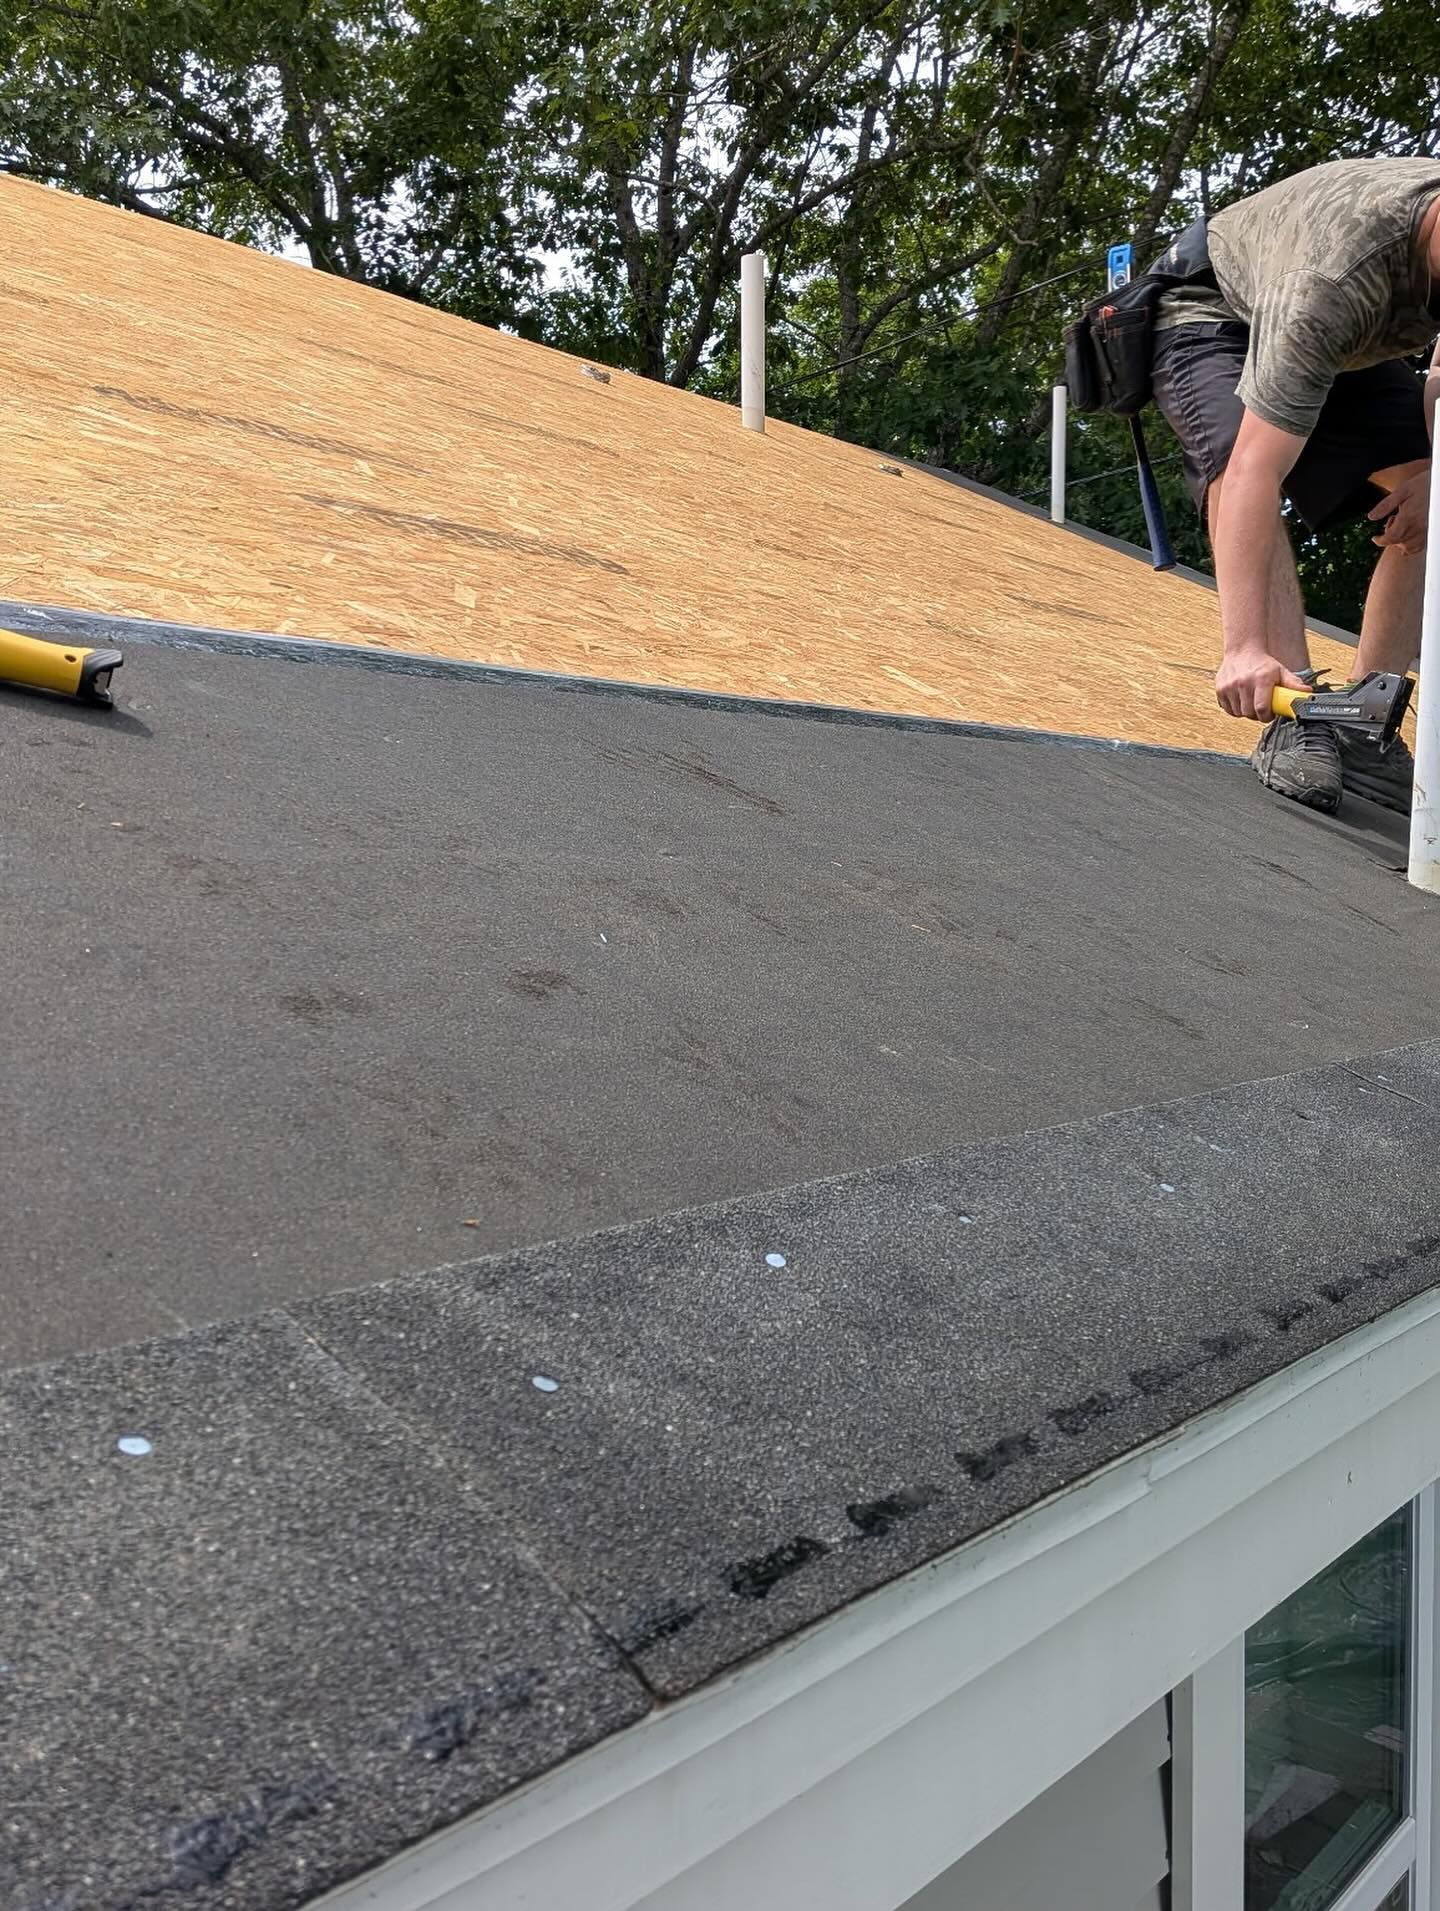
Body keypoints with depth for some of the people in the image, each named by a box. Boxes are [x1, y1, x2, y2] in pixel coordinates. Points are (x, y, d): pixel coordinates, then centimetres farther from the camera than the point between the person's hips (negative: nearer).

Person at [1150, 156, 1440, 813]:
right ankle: (1293, 723, -36)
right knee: (1237, 468, -35)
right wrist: (1244, 649, -54)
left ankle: (1361, 728, -9)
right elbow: (1253, 472, -48)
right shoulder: (1331, 281, -44)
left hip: (1353, 345, 7)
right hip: (1213, 316, -6)